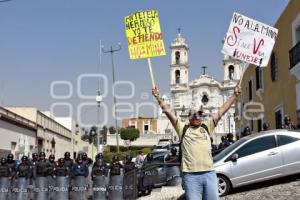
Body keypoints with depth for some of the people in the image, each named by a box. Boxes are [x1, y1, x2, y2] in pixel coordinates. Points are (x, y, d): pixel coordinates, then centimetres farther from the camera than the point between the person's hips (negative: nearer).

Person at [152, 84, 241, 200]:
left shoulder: (207, 127, 15)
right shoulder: (183, 129, 9)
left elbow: (222, 111, 13)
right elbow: (168, 112, 3)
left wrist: (235, 95, 10)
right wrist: (159, 98, -6)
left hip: (209, 173, 3)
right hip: (190, 175, -2)